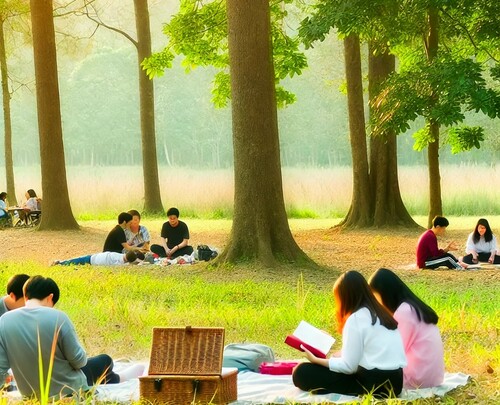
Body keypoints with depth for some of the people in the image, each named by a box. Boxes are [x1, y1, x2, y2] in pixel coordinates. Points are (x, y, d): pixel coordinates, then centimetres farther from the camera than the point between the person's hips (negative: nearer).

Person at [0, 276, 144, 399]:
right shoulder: (57, 317, -23)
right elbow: (79, 360, -15)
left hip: (30, 393, 4)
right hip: (68, 389, -4)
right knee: (105, 360, 27)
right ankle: (116, 380, 57)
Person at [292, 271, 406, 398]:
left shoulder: (356, 319, -11)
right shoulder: (379, 313, 12)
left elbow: (348, 367, -10)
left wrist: (316, 360, 2)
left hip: (374, 384, -9)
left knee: (301, 373, -6)